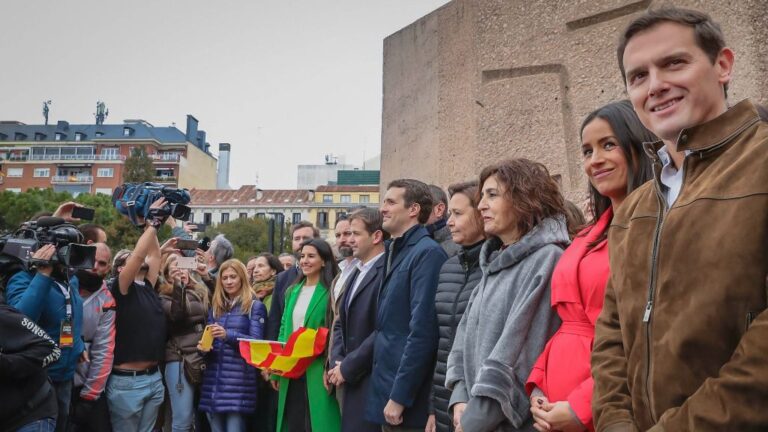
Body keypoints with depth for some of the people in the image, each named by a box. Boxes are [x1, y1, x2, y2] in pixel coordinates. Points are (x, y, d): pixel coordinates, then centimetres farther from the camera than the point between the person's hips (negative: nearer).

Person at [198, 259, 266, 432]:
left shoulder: (255, 306, 0)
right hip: (213, 377, 5)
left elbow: (256, 342, -8)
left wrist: (228, 335, -22)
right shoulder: (215, 306, 16)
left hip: (239, 379, -5)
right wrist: (204, 345, -5)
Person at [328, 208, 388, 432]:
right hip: (351, 380, 8)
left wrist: (347, 367, -12)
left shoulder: (388, 272, -14)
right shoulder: (356, 273, 17)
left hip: (372, 381, -8)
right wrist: (337, 361, 2)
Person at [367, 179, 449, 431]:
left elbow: (422, 332, -21)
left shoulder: (427, 253, -15)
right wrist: (389, 391, 11)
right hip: (387, 390, 8)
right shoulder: (394, 251, 12)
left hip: (407, 400, -8)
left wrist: (399, 396, -19)